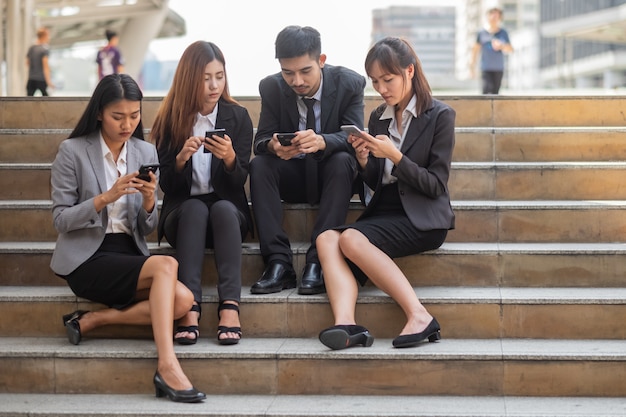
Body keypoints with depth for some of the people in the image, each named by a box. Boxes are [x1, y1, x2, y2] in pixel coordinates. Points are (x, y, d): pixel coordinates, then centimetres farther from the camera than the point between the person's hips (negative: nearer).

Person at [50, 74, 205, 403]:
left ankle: (93, 320, -11)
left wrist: (149, 201, -13)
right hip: (87, 258, -5)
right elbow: (61, 220, -8)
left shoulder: (145, 152, 8)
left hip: (129, 255, 5)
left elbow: (146, 229, 9)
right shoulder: (72, 151, -4)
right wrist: (106, 197, -20)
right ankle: (167, 366, -36)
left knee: (182, 300, -22)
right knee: (166, 265, -29)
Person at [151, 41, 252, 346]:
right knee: (194, 209, -34)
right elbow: (166, 185, -1)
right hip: (183, 213, 0)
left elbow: (239, 183, -2)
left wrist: (230, 158, -24)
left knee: (223, 209, -34)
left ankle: (230, 307, -47)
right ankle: (189, 308, -47)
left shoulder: (238, 117, 2)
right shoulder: (170, 120, 1)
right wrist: (181, 158, -21)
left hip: (228, 211, 0)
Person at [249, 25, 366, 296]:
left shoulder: (349, 83, -11)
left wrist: (322, 141, -43)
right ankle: (278, 263, -34)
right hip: (292, 177, 2)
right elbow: (261, 140, -9)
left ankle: (317, 262, -38)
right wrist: (273, 146, -36)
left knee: (342, 160, -34)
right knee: (259, 165, -27)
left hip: (331, 174, -2)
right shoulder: (271, 87, -6)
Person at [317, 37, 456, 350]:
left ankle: (418, 316, -33)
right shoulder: (378, 118, 15)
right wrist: (363, 160, -5)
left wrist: (395, 156, -17)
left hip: (421, 217, -6)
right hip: (383, 212, 6)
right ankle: (346, 325, -44)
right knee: (327, 239, -25)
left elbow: (435, 186, -7)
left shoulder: (439, 116, -2)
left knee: (351, 239, -31)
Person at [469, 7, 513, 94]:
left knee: (495, 92, 4)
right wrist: (472, 65, 6)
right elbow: (476, 49, 8)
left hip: (499, 68, 2)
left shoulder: (503, 33, 5)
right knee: (487, 88, -21)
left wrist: (501, 46, -20)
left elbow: (510, 49, 2)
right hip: (486, 68, -2)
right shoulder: (482, 33, 2)